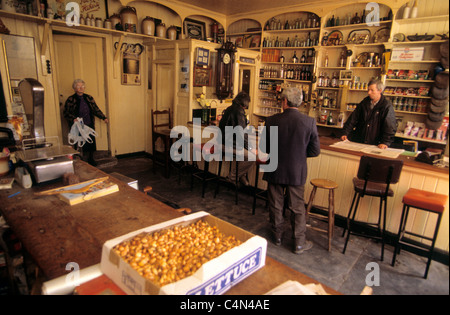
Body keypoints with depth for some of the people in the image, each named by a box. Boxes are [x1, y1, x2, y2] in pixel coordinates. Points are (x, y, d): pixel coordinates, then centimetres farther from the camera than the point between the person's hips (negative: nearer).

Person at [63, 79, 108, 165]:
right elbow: (66, 113, -2)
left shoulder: (89, 98, 10)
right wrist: (73, 119, -19)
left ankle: (91, 160, 23)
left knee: (91, 143, 7)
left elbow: (96, 109, 17)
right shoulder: (71, 100, -2)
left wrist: (103, 117, 11)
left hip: (90, 126, 4)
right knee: (81, 145, -7)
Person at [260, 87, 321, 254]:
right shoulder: (309, 122, -11)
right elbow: (315, 151, -5)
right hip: (297, 172, 0)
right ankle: (299, 243, 24)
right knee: (298, 208, 14)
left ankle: (277, 236, 33)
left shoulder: (271, 121, -12)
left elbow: (263, 147, -3)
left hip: (275, 171, 0)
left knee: (276, 205, 17)